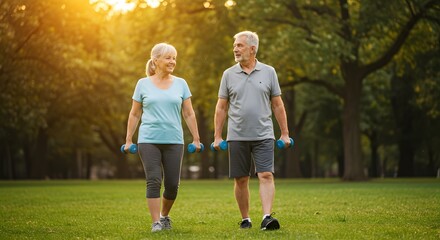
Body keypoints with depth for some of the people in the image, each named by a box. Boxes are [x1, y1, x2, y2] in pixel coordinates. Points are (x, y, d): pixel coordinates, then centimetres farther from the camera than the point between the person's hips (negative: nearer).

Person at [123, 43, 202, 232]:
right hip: (149, 140, -1)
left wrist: (196, 139, 6)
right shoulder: (143, 84, 5)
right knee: (153, 182, -9)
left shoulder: (180, 84, 8)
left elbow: (189, 114, 10)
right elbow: (134, 114, 9)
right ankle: (156, 222, -5)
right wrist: (128, 140, 6)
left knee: (172, 184, 1)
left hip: (174, 141, 2)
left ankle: (164, 215, 25)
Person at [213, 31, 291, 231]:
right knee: (241, 179, 5)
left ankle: (267, 217, -18)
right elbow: (221, 107, 8)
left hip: (263, 135, -1)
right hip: (237, 137, 1)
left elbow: (278, 105, 7)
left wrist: (285, 133, 4)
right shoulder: (229, 74, 6)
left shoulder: (268, 72, 4)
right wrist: (217, 136, 3)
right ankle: (245, 219, 16)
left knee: (266, 175, -13)